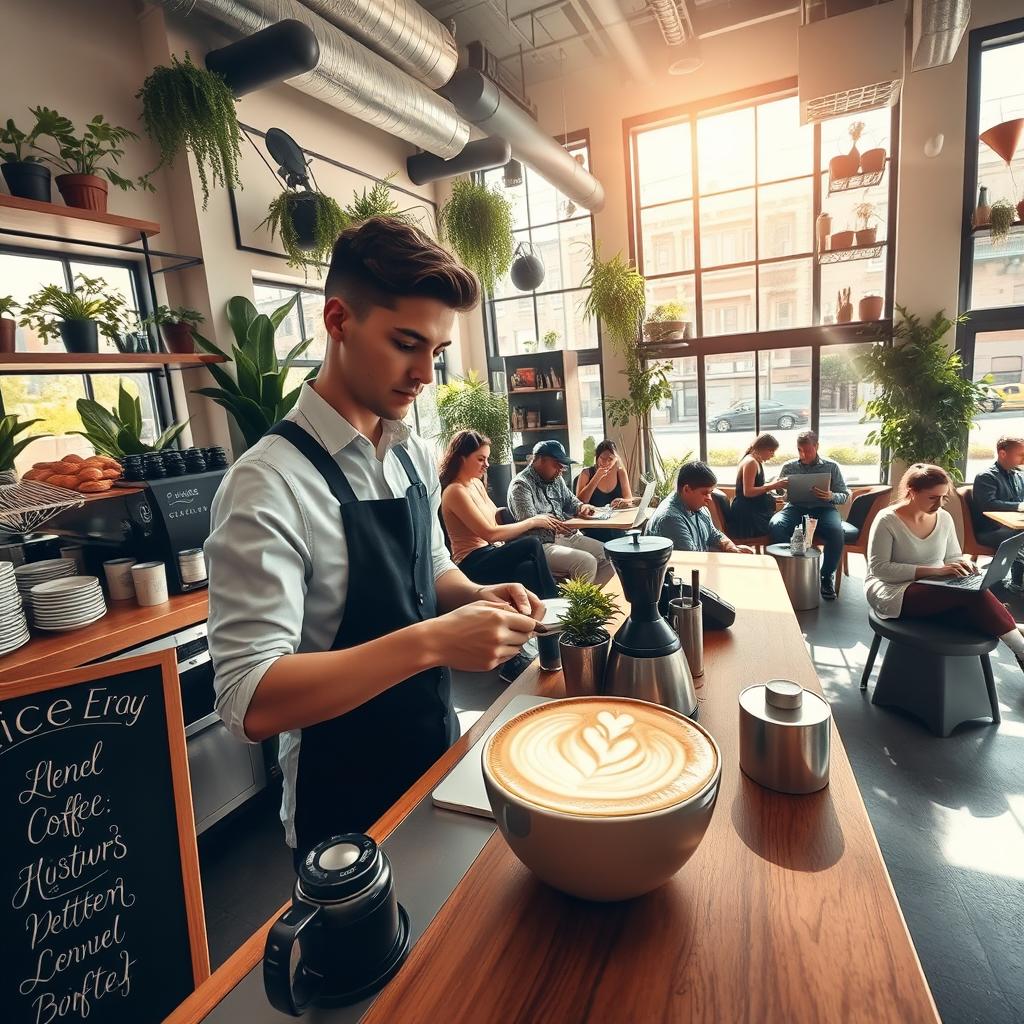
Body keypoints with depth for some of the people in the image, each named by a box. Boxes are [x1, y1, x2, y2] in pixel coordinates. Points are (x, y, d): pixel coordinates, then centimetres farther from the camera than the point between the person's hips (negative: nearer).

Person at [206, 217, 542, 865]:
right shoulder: (269, 484, -25)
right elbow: (250, 702, -28)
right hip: (349, 813, -6)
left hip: (439, 759, 7)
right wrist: (431, 642, -36)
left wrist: (476, 597, -10)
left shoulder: (416, 456, -2)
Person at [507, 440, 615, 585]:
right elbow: (528, 521, -21)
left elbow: (570, 499, 29)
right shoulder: (521, 485, -11)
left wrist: (581, 507, 5)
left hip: (568, 536, 9)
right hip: (544, 544, -9)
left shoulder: (556, 479, 16)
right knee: (586, 561, -27)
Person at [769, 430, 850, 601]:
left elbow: (845, 496, 9)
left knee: (836, 531, -35)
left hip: (823, 509, 0)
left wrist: (831, 496, -15)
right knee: (776, 525, -34)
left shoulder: (831, 467, 11)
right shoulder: (789, 467, 14)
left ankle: (827, 577, -13)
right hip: (795, 508, 1)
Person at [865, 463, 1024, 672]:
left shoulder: (944, 518, 6)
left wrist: (963, 566, -9)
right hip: (893, 591, -6)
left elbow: (953, 557, 17)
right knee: (974, 595, -26)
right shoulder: (887, 520, -12)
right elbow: (879, 568, -18)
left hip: (936, 590, 6)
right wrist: (935, 570, -23)